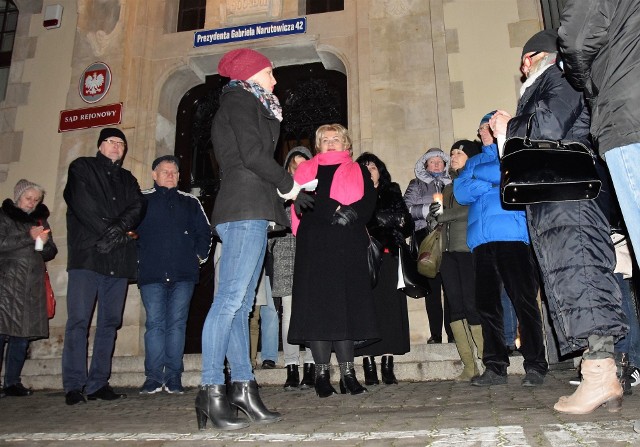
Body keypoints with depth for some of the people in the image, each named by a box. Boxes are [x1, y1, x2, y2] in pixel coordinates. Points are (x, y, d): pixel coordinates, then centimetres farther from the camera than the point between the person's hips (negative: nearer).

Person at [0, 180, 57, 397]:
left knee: (23, 334, 2)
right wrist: (28, 237, -12)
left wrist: (44, 243, -3)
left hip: (32, 286, 4)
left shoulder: (40, 219, 20)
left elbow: (51, 253, 18)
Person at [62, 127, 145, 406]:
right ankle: (74, 385, -3)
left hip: (119, 260, 4)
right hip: (87, 255, -4)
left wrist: (119, 228, -13)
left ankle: (98, 383, 6)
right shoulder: (82, 168, 13)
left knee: (110, 322, 2)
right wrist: (108, 232, -11)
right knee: (78, 320, -8)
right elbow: (81, 203, -3)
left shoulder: (128, 179, 24)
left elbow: (137, 207, 7)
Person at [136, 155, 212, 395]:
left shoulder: (190, 202, 16)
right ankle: (153, 376, 5)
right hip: (151, 275, -1)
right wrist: (138, 259, 0)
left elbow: (204, 232, 18)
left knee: (177, 323, 1)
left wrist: (199, 256, 8)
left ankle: (173, 376, 6)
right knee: (154, 323, -2)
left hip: (184, 275, 1)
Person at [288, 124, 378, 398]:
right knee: (317, 303, -7)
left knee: (347, 305, -2)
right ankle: (322, 373, -1)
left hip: (348, 247, 0)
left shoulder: (359, 172, 19)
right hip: (314, 246, 0)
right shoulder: (307, 170, 20)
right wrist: (336, 210, -5)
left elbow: (368, 205, 4)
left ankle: (347, 373, 3)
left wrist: (348, 214, -13)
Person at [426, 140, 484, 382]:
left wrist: (442, 215, -4)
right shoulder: (449, 187, 23)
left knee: (471, 305, -12)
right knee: (455, 306, 2)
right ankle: (469, 366, 7)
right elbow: (437, 217, 20)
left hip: (469, 250, -6)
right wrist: (434, 216, -2)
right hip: (449, 252, 7)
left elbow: (472, 209, -12)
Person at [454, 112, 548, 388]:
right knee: (486, 303, 2)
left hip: (512, 235, -4)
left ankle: (535, 365, 1)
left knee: (523, 299, -7)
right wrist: (493, 182, -2)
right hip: (481, 239, 5)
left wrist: (478, 173, 4)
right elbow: (461, 194, 10)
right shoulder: (474, 161, 27)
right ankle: (495, 367, 8)